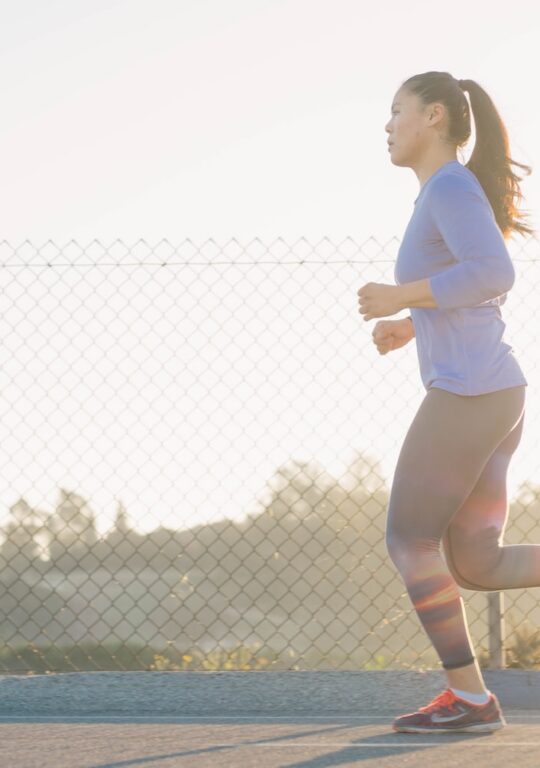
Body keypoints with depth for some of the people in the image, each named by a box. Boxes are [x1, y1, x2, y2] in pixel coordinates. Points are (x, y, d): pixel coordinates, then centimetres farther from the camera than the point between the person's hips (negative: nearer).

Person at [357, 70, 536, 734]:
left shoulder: (452, 185, -9)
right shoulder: (453, 198, 21)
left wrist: (400, 298, -14)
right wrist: (410, 328, 23)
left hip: (466, 394, -10)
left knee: (408, 542, 1)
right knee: (473, 568, 7)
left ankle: (469, 696, 3)